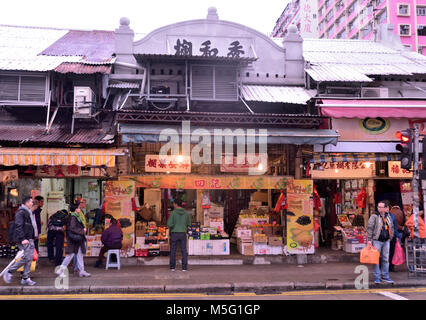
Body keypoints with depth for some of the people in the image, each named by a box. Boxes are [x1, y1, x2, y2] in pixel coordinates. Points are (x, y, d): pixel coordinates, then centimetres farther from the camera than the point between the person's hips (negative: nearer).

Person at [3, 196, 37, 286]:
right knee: (25, 258, -9)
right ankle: (9, 272, 7)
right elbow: (18, 226, -20)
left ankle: (25, 279, 13)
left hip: (29, 239, 9)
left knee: (29, 258, 7)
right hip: (23, 240, -9)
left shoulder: (29, 212, 17)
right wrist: (22, 239, -25)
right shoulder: (21, 212, -13)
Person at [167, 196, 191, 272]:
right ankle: (184, 267, 5)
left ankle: (172, 267, 10)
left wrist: (172, 226, 8)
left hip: (174, 233, -2)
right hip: (183, 233, 2)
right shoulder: (186, 213, 1)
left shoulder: (173, 213, -10)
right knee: (184, 251, 6)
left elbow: (169, 224, -14)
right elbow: (189, 224, 10)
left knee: (173, 251, 8)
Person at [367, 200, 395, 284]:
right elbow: (370, 228, -10)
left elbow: (392, 227, 20)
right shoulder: (374, 216, -7)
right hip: (376, 241, -5)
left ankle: (385, 277, 19)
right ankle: (377, 278, 7)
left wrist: (390, 238, 14)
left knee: (386, 259, 9)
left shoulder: (388, 217, 9)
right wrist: (369, 239, -15)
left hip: (386, 241, 5)